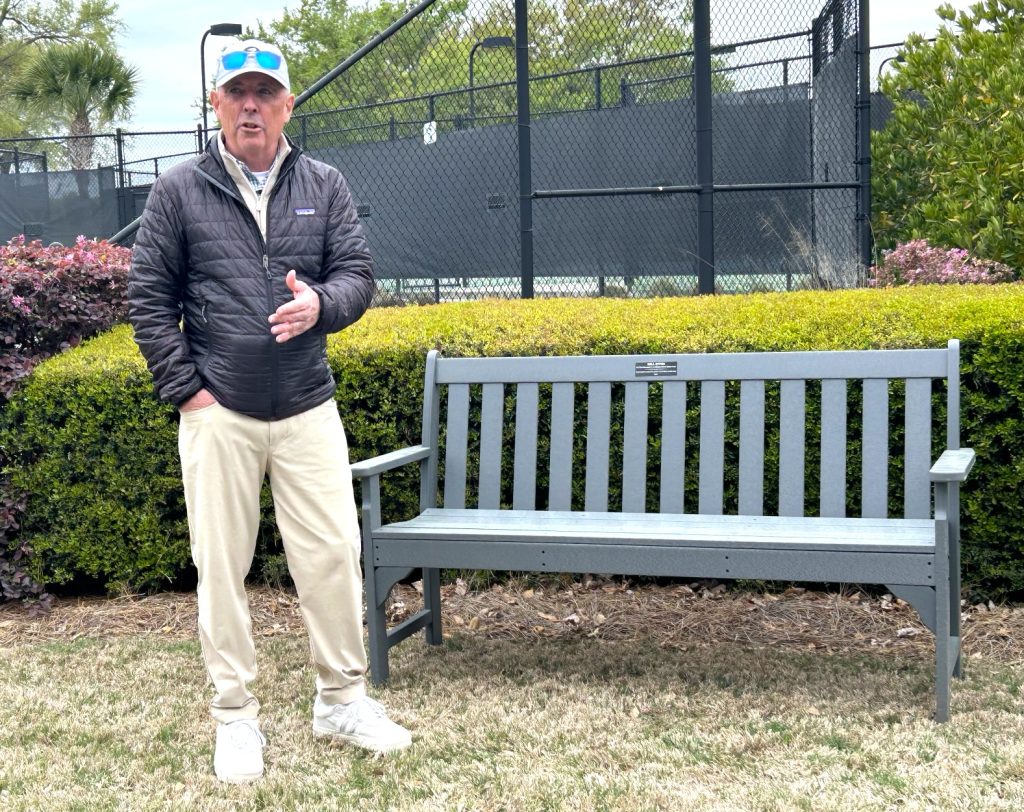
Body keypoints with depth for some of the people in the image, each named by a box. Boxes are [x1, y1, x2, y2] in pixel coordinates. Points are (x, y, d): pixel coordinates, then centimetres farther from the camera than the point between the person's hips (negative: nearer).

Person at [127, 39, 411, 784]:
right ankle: (236, 716, 18)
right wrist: (185, 388, -6)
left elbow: (359, 275, 3)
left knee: (333, 554, 3)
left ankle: (342, 700, 20)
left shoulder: (325, 186, 6)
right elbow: (148, 299, 2)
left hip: (308, 409, 1)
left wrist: (321, 304, -20)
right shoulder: (179, 190, 1)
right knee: (221, 565, 5)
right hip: (217, 414, -1)